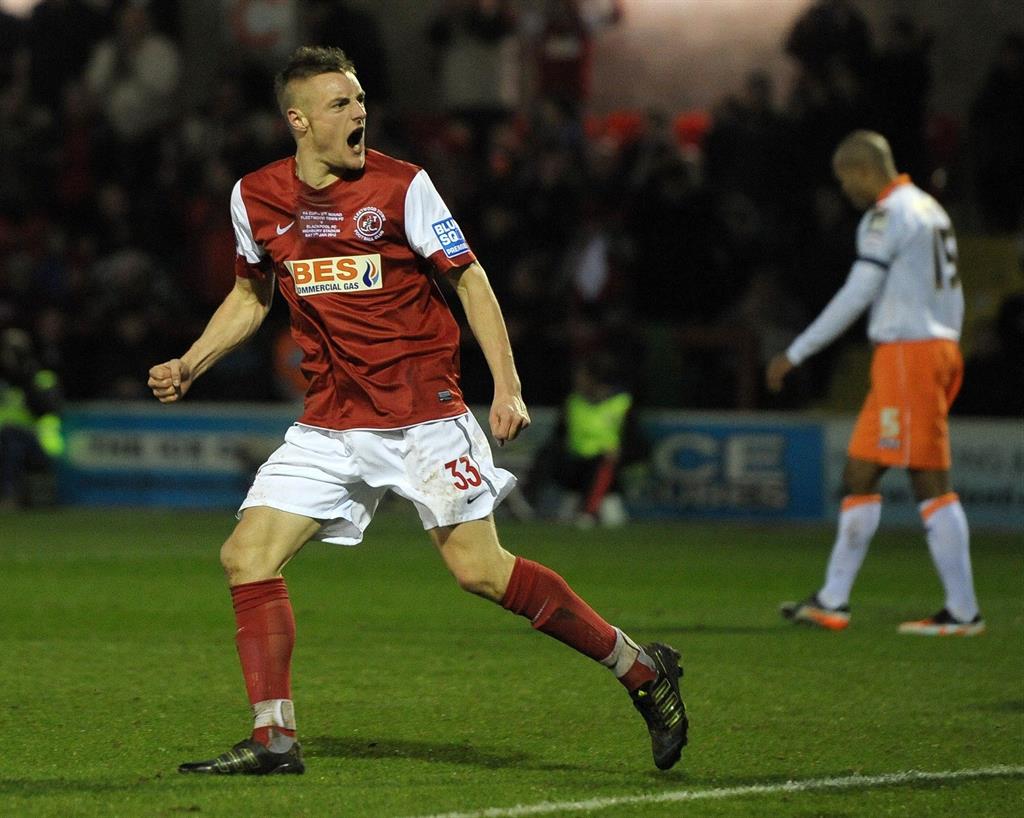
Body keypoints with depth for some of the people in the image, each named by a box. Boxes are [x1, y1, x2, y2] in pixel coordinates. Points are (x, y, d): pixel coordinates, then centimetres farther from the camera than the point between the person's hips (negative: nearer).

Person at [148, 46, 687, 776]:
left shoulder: (402, 186, -9)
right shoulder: (257, 197, 3)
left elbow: (469, 278, -4)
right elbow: (250, 296, 20)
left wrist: (507, 385, -13)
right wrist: (189, 366, 8)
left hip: (423, 411, -5)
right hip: (331, 424, 5)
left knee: (478, 568, -11)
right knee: (248, 555, -7)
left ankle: (643, 670, 3)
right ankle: (275, 740, -1)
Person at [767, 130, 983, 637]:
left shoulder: (888, 215, -11)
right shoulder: (930, 209, 18)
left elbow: (855, 296, -15)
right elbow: (952, 295, 20)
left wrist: (794, 354, -10)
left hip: (907, 352, -10)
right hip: (939, 348, 10)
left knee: (930, 482, -7)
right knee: (858, 476, 10)